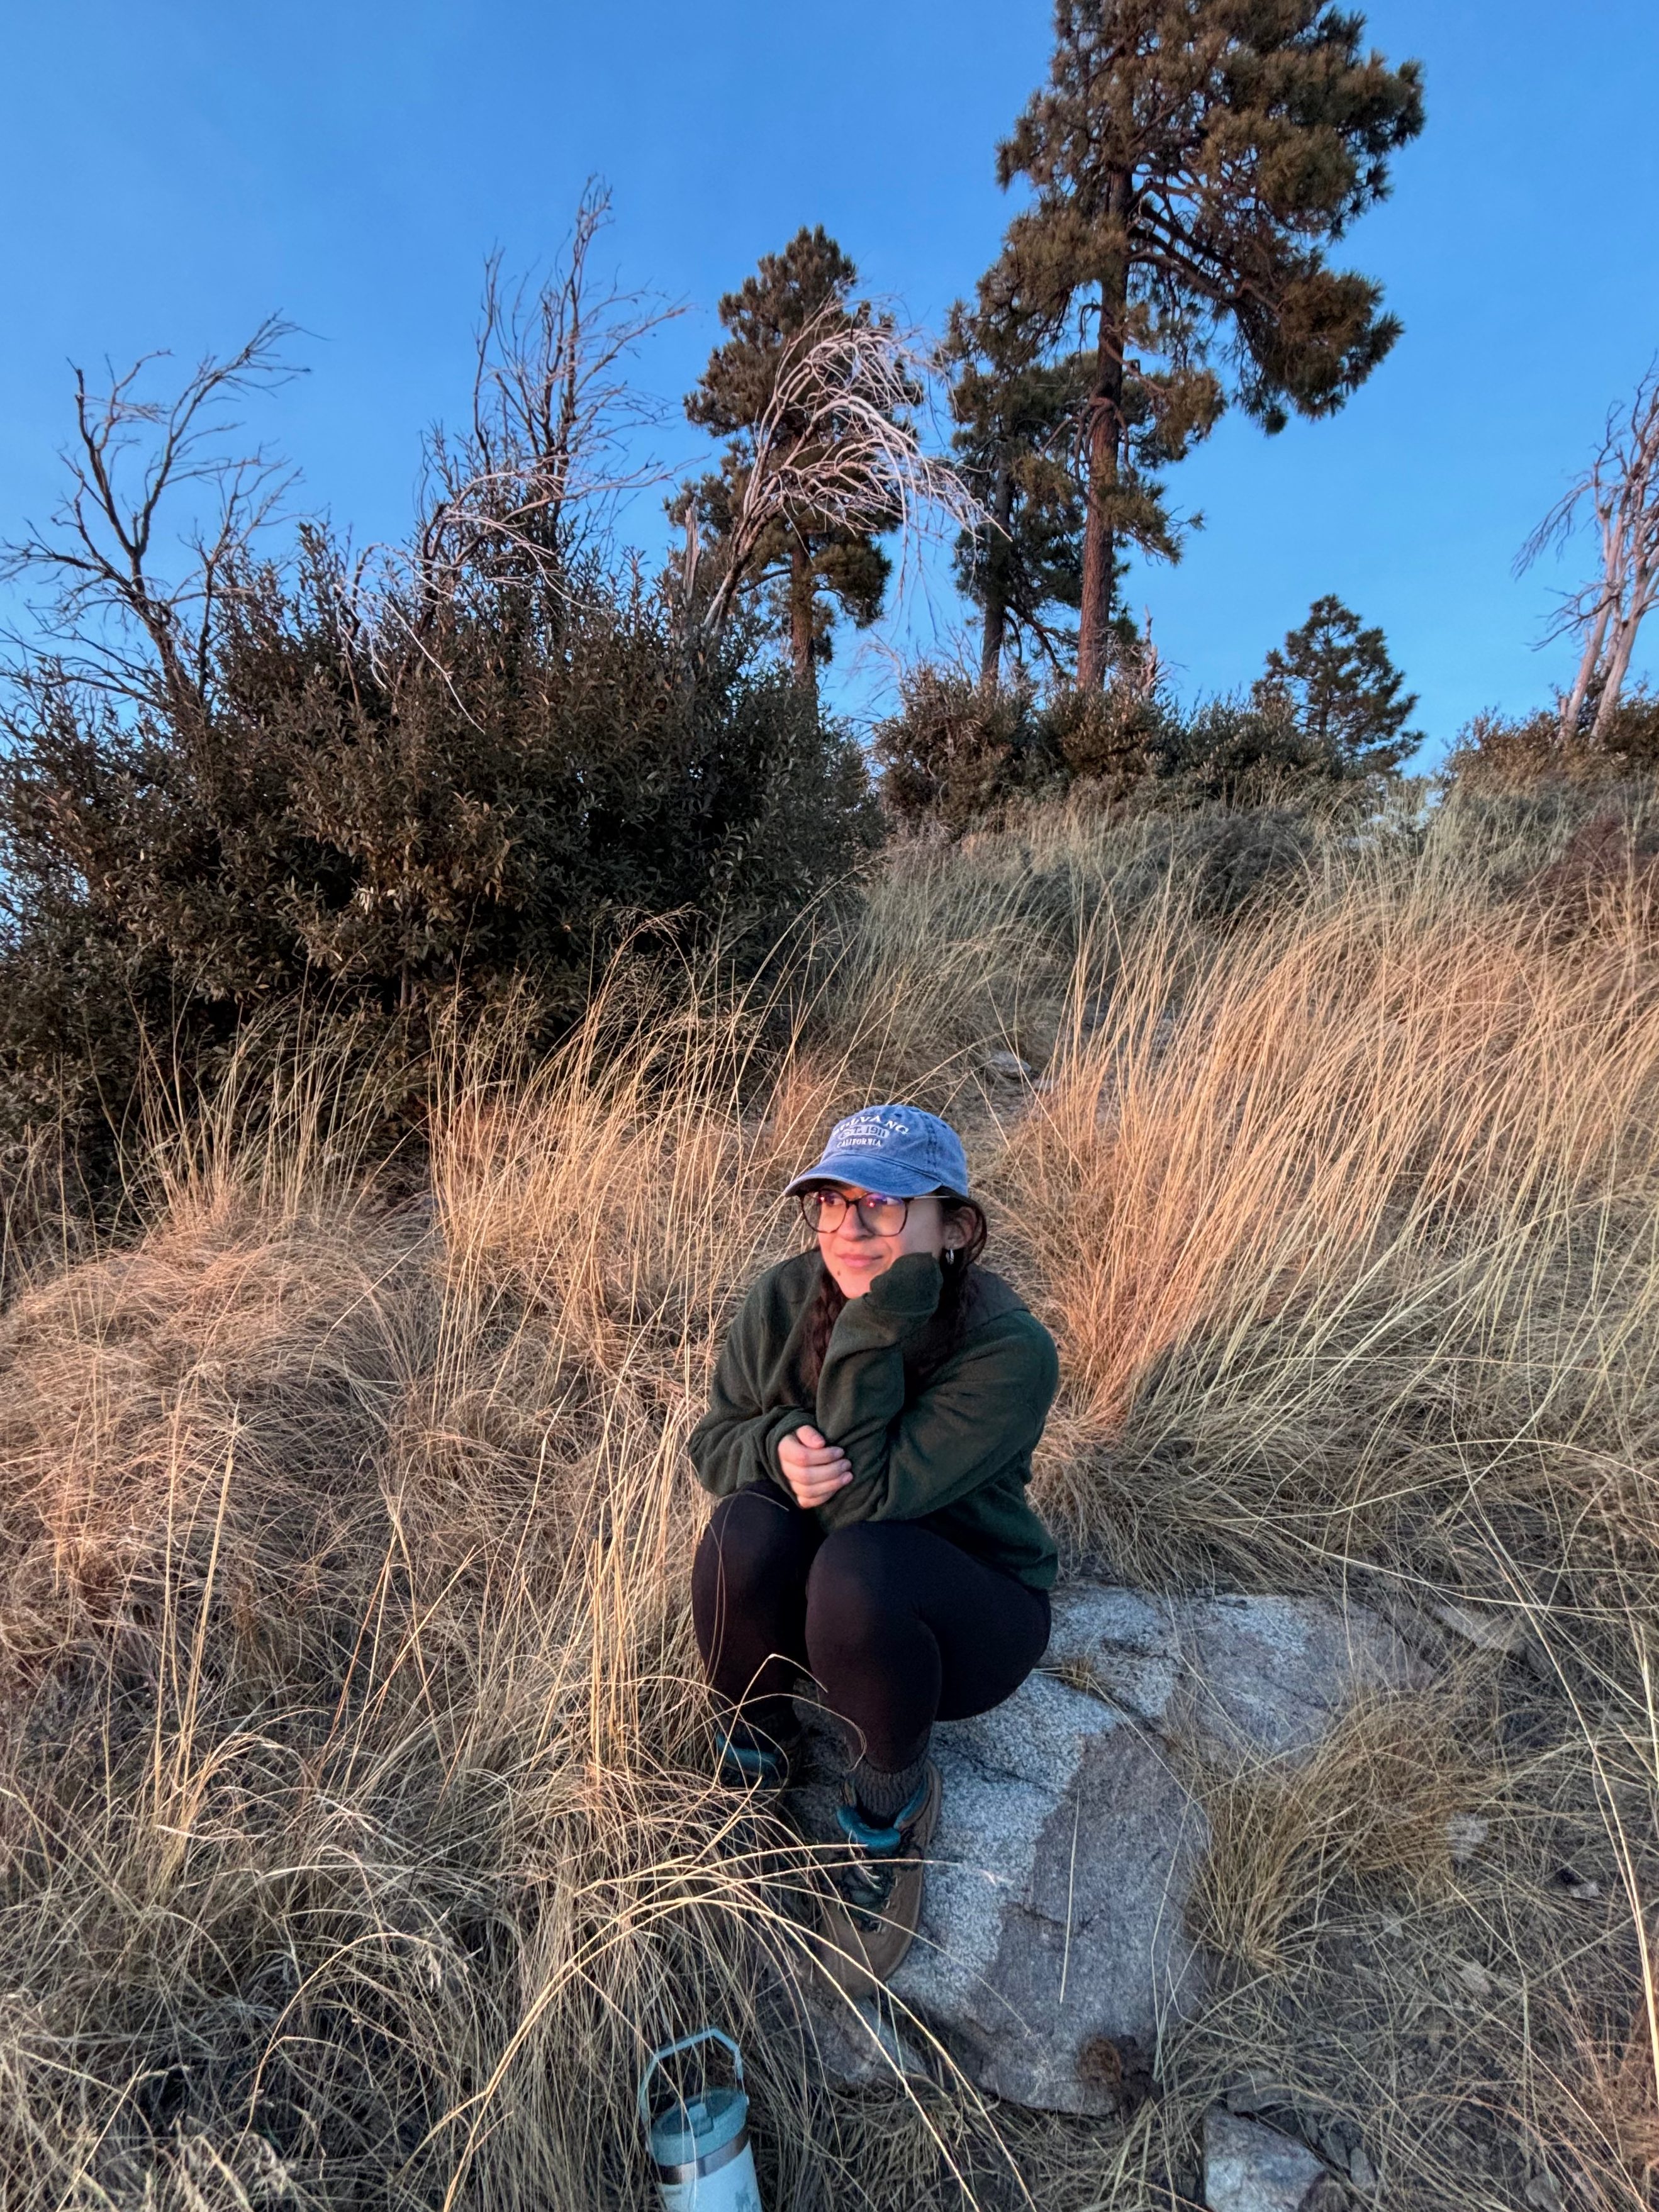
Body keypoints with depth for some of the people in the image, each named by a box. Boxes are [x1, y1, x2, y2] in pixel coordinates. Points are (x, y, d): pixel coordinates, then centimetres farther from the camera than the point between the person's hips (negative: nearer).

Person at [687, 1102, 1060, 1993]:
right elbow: (711, 1440, -5)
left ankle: (890, 1799, -3)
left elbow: (865, 1495, -33)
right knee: (745, 1527, -30)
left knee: (858, 1566, -36)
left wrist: (879, 1325, -39)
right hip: (809, 1596, 4)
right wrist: (776, 1447, -27)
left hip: (966, 1613, -3)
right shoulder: (786, 1298, -15)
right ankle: (751, 1754, 1)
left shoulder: (1009, 1351, -28)